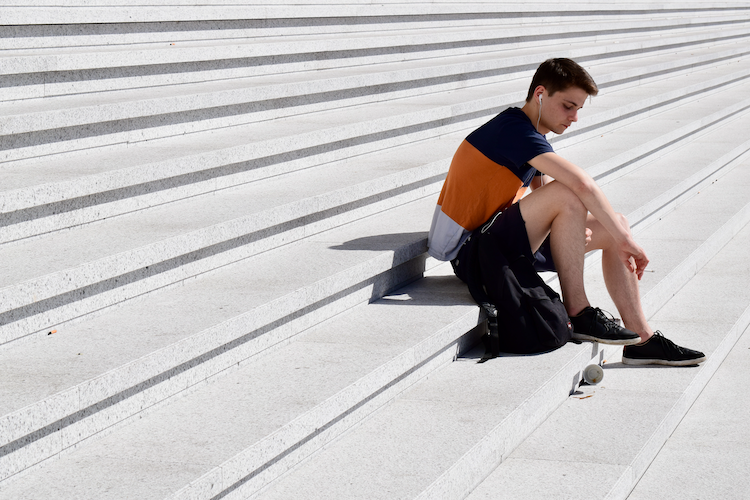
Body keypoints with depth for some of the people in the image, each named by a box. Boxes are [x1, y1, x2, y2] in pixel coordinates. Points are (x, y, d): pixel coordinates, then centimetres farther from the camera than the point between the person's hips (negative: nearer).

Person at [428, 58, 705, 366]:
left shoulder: (531, 137, 15)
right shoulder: (513, 129, -19)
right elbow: (581, 183, -30)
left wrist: (584, 230, -7)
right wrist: (625, 240, -25)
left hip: (502, 241, 11)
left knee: (613, 228, 7)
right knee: (564, 194, -31)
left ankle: (642, 341, 7)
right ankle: (578, 314, -22)